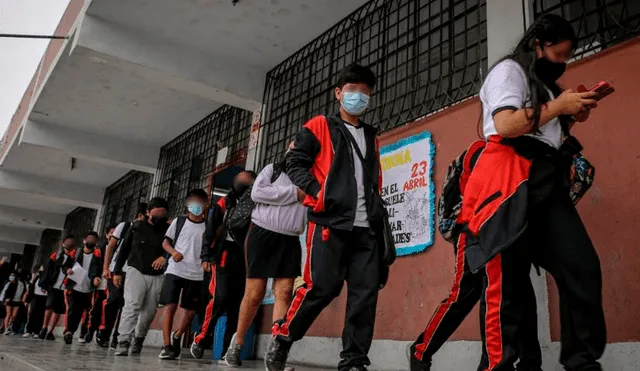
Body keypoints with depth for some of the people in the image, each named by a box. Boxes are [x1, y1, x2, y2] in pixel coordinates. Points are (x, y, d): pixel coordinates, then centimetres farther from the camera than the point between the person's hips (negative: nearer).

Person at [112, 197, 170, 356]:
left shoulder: (168, 229, -1)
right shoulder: (137, 227, 2)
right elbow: (124, 249, 8)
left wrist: (165, 256, -27)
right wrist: (117, 271, 7)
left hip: (157, 276, 1)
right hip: (136, 271, -1)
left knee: (150, 311, 5)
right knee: (132, 305, -16)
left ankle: (138, 338, 25)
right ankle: (123, 341, -17)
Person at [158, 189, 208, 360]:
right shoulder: (179, 221, 5)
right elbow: (165, 242, 8)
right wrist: (173, 252, -12)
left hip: (196, 274, 2)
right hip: (175, 270, -1)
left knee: (191, 311, 7)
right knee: (170, 306, -9)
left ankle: (177, 336, 32)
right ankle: (167, 345, -4)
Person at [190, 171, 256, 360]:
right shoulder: (224, 204, 8)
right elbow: (210, 231, 4)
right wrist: (206, 256, -6)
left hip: (245, 260, 3)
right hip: (224, 257, -3)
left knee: (237, 304, 0)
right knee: (221, 297, -17)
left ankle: (228, 349, 5)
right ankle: (201, 338, 0)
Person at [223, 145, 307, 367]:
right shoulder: (272, 169, 9)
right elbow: (257, 193, -9)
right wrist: (294, 193, -8)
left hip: (290, 241, 3)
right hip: (263, 234, -2)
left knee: (284, 293, -8)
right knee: (254, 294, -1)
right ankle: (237, 342, 18)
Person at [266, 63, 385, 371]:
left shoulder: (371, 137, 25)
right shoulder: (320, 126, 8)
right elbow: (295, 163, 1)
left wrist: (379, 214, 16)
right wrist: (317, 193, -12)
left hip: (366, 228, 6)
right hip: (329, 223, -5)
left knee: (366, 293, -2)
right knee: (321, 287, -11)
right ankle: (281, 340, 11)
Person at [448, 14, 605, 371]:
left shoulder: (545, 84, 29)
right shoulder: (509, 71, 3)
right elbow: (506, 125, -14)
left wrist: (572, 117, 15)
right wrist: (558, 106, -4)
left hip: (548, 183, 8)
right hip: (509, 182, -8)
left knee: (584, 267, -3)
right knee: (506, 278, -9)